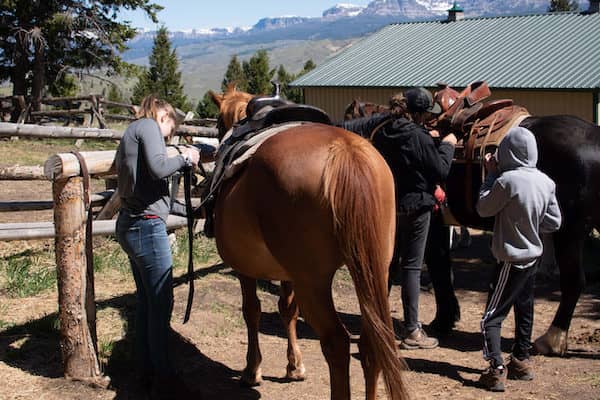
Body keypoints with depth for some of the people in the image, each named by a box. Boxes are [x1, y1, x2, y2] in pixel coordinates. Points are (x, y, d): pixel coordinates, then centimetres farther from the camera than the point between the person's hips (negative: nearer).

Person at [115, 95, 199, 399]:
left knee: (146, 301, 16)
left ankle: (146, 372, 25)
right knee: (161, 303, -2)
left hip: (130, 224, 10)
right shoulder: (148, 126, -5)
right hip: (147, 226, -10)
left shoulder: (132, 133, 23)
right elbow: (158, 168, -24)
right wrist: (184, 158, -5)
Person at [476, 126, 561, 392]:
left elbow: (483, 208, -9)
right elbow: (554, 223, 4)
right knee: (524, 311, 20)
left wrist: (491, 175, -3)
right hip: (533, 257, 7)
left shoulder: (507, 180, -22)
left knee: (491, 317, -1)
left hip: (511, 260, -7)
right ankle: (522, 361, 32)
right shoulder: (546, 182, -1)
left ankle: (496, 370, -9)